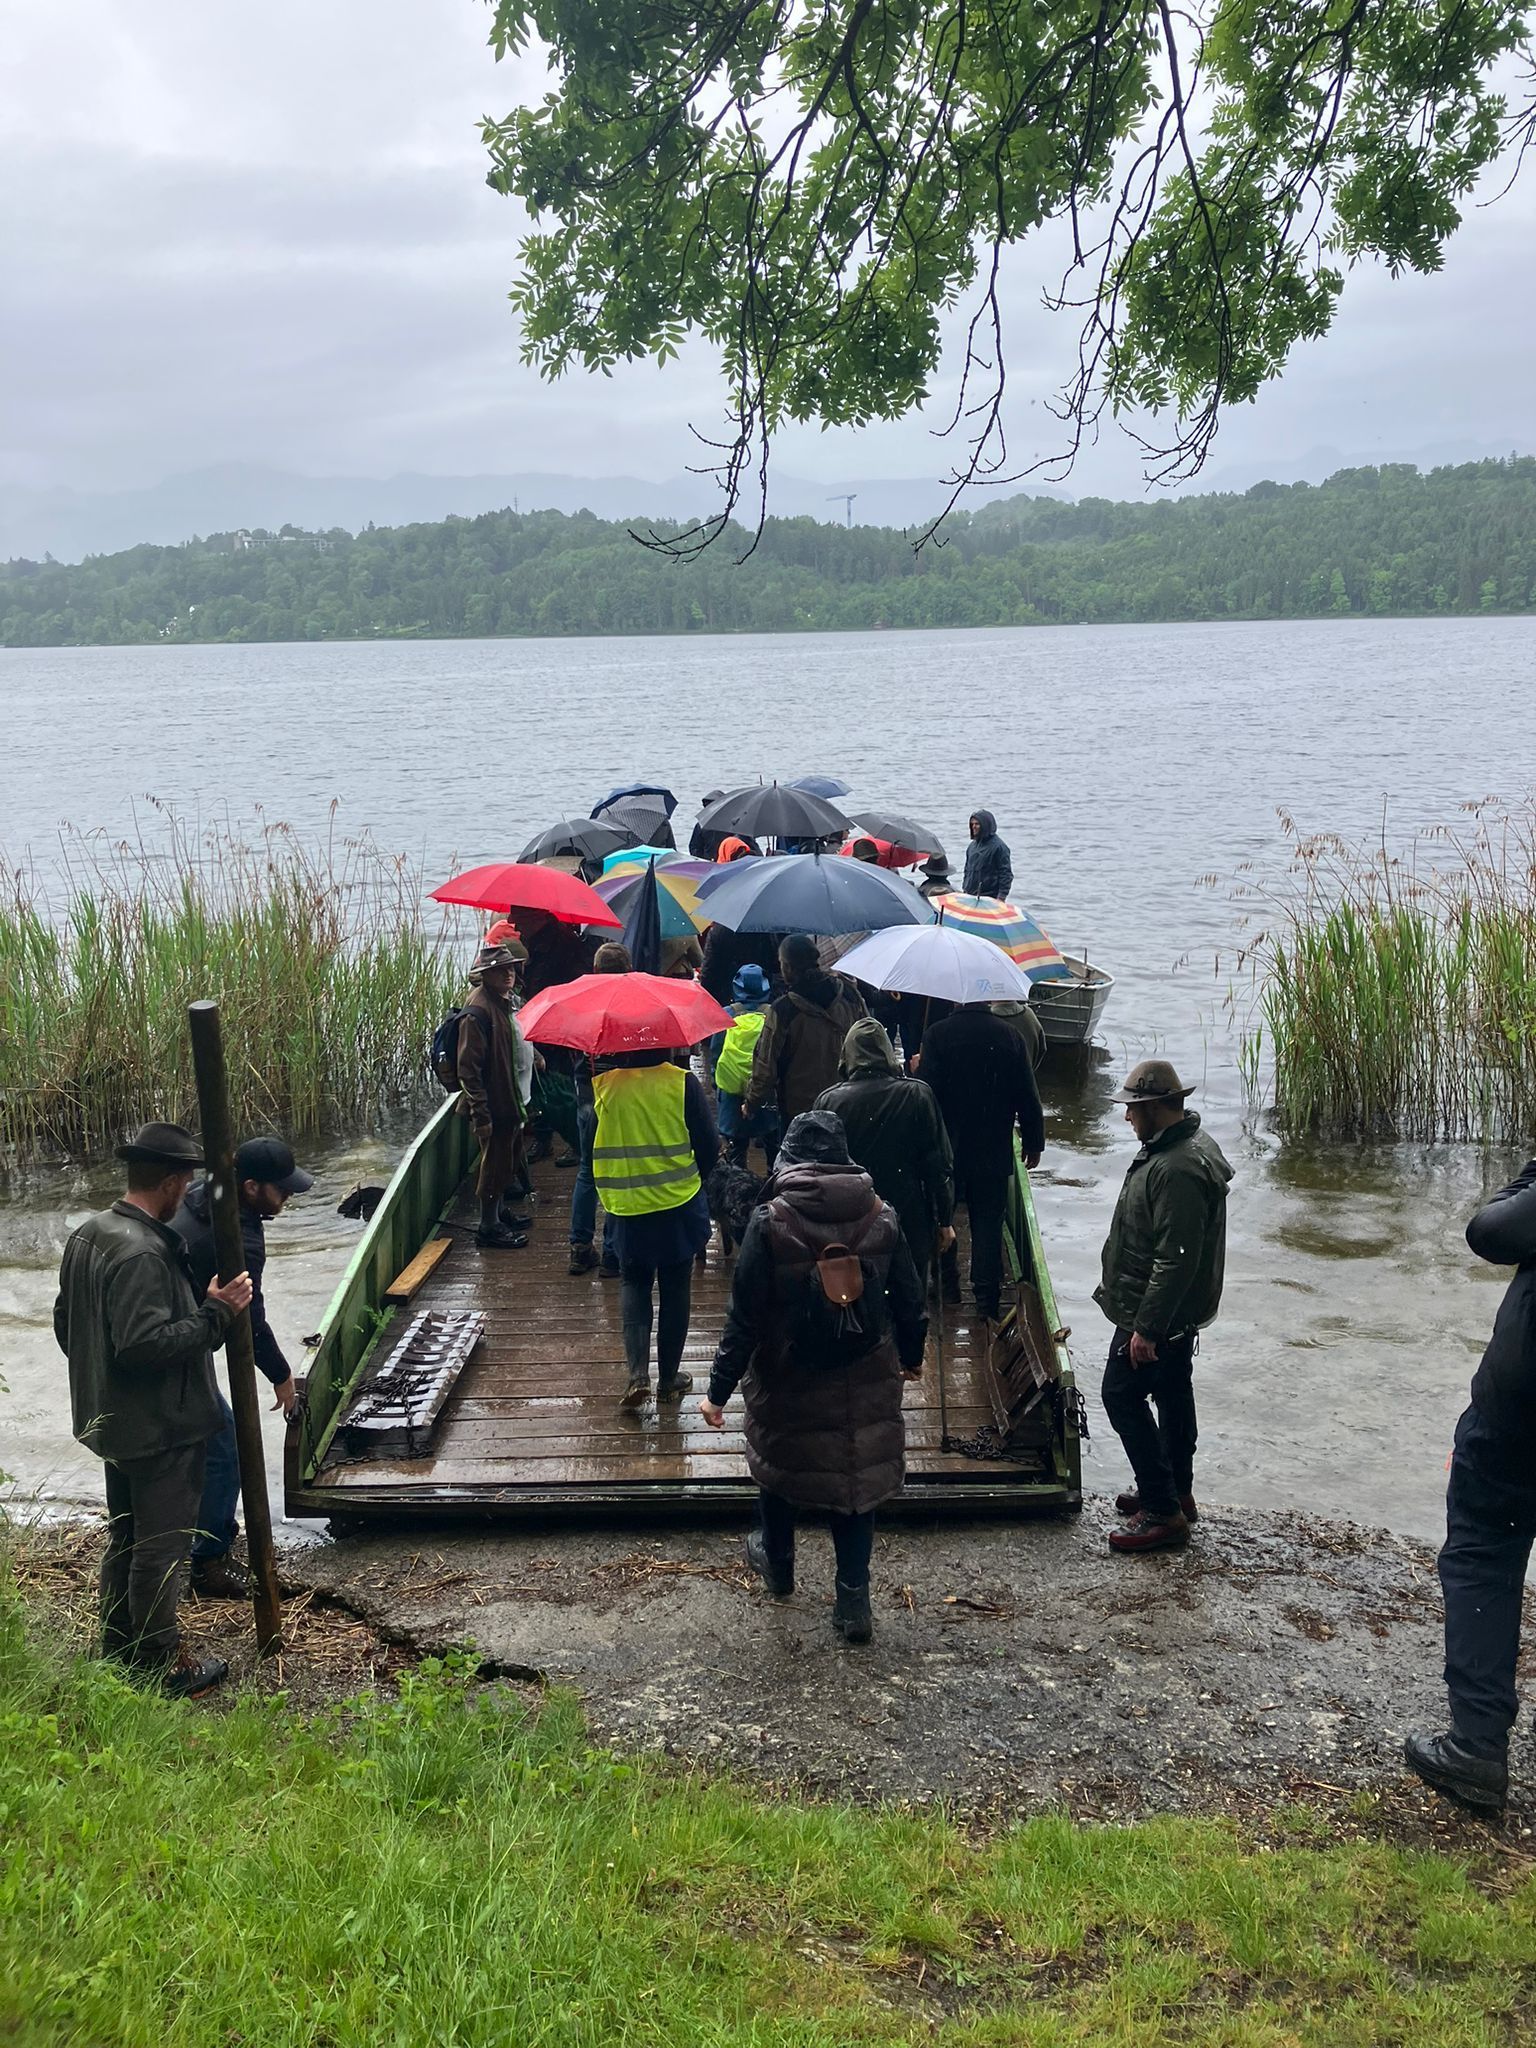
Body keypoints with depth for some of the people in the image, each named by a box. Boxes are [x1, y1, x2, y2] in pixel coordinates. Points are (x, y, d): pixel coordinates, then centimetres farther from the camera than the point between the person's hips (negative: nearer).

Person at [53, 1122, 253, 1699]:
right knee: (161, 1547, 4)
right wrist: (216, 1312, -25)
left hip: (110, 1421, 10)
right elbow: (145, 1343, -32)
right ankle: (162, 1665, 16)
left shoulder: (87, 1235, 5)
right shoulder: (143, 1253, -27)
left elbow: (65, 1323, 15)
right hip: (161, 1428, -10)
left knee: (124, 1539, 22)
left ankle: (119, 1650, 35)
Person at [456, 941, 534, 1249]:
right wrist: (481, 1113, -24)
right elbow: (468, 1067, -23)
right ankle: (488, 1228, 11)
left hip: (510, 1099, 10)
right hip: (493, 1104, -10)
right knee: (494, 1163, 0)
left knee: (508, 1158, 22)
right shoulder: (478, 1010, -20)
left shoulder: (504, 1003, 11)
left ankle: (502, 1211, 39)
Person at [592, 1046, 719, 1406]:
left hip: (627, 1208, 1)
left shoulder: (601, 1084, -6)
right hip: (679, 1205, -1)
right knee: (675, 1290, 13)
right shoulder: (682, 1083, -12)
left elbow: (590, 1145, 4)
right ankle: (669, 1379, 21)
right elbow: (709, 1144, -7)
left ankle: (638, 1373, 0)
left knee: (635, 1285, 17)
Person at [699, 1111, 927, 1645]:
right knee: (857, 1476, 14)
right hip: (864, 1382, 2)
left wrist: (719, 1390, -9)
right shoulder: (881, 1217, -8)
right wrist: (911, 1356, 20)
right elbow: (908, 1301, 1)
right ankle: (853, 1600, 13)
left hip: (787, 1381, -2)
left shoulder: (770, 1223, -17)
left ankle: (777, 1563, 44)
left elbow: (745, 1316, -16)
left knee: (777, 1464, 23)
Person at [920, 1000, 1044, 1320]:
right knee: (988, 1223, 7)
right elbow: (1027, 1097, -1)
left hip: (947, 1149, -1)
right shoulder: (1010, 1036, -7)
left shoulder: (937, 1035, -13)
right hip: (993, 1152, 1)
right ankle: (987, 1299, 7)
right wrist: (1033, 1142, 11)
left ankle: (947, 1285, 25)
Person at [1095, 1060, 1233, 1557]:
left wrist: (1146, 1327, -25)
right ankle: (1177, 1493, 33)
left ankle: (1163, 1512, 2)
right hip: (1180, 1311, 11)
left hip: (1158, 1314, -11)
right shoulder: (1188, 1142, 6)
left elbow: (1176, 1260, -29)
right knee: (1173, 1394, 19)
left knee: (1122, 1396, -2)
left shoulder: (1177, 1170, -29)